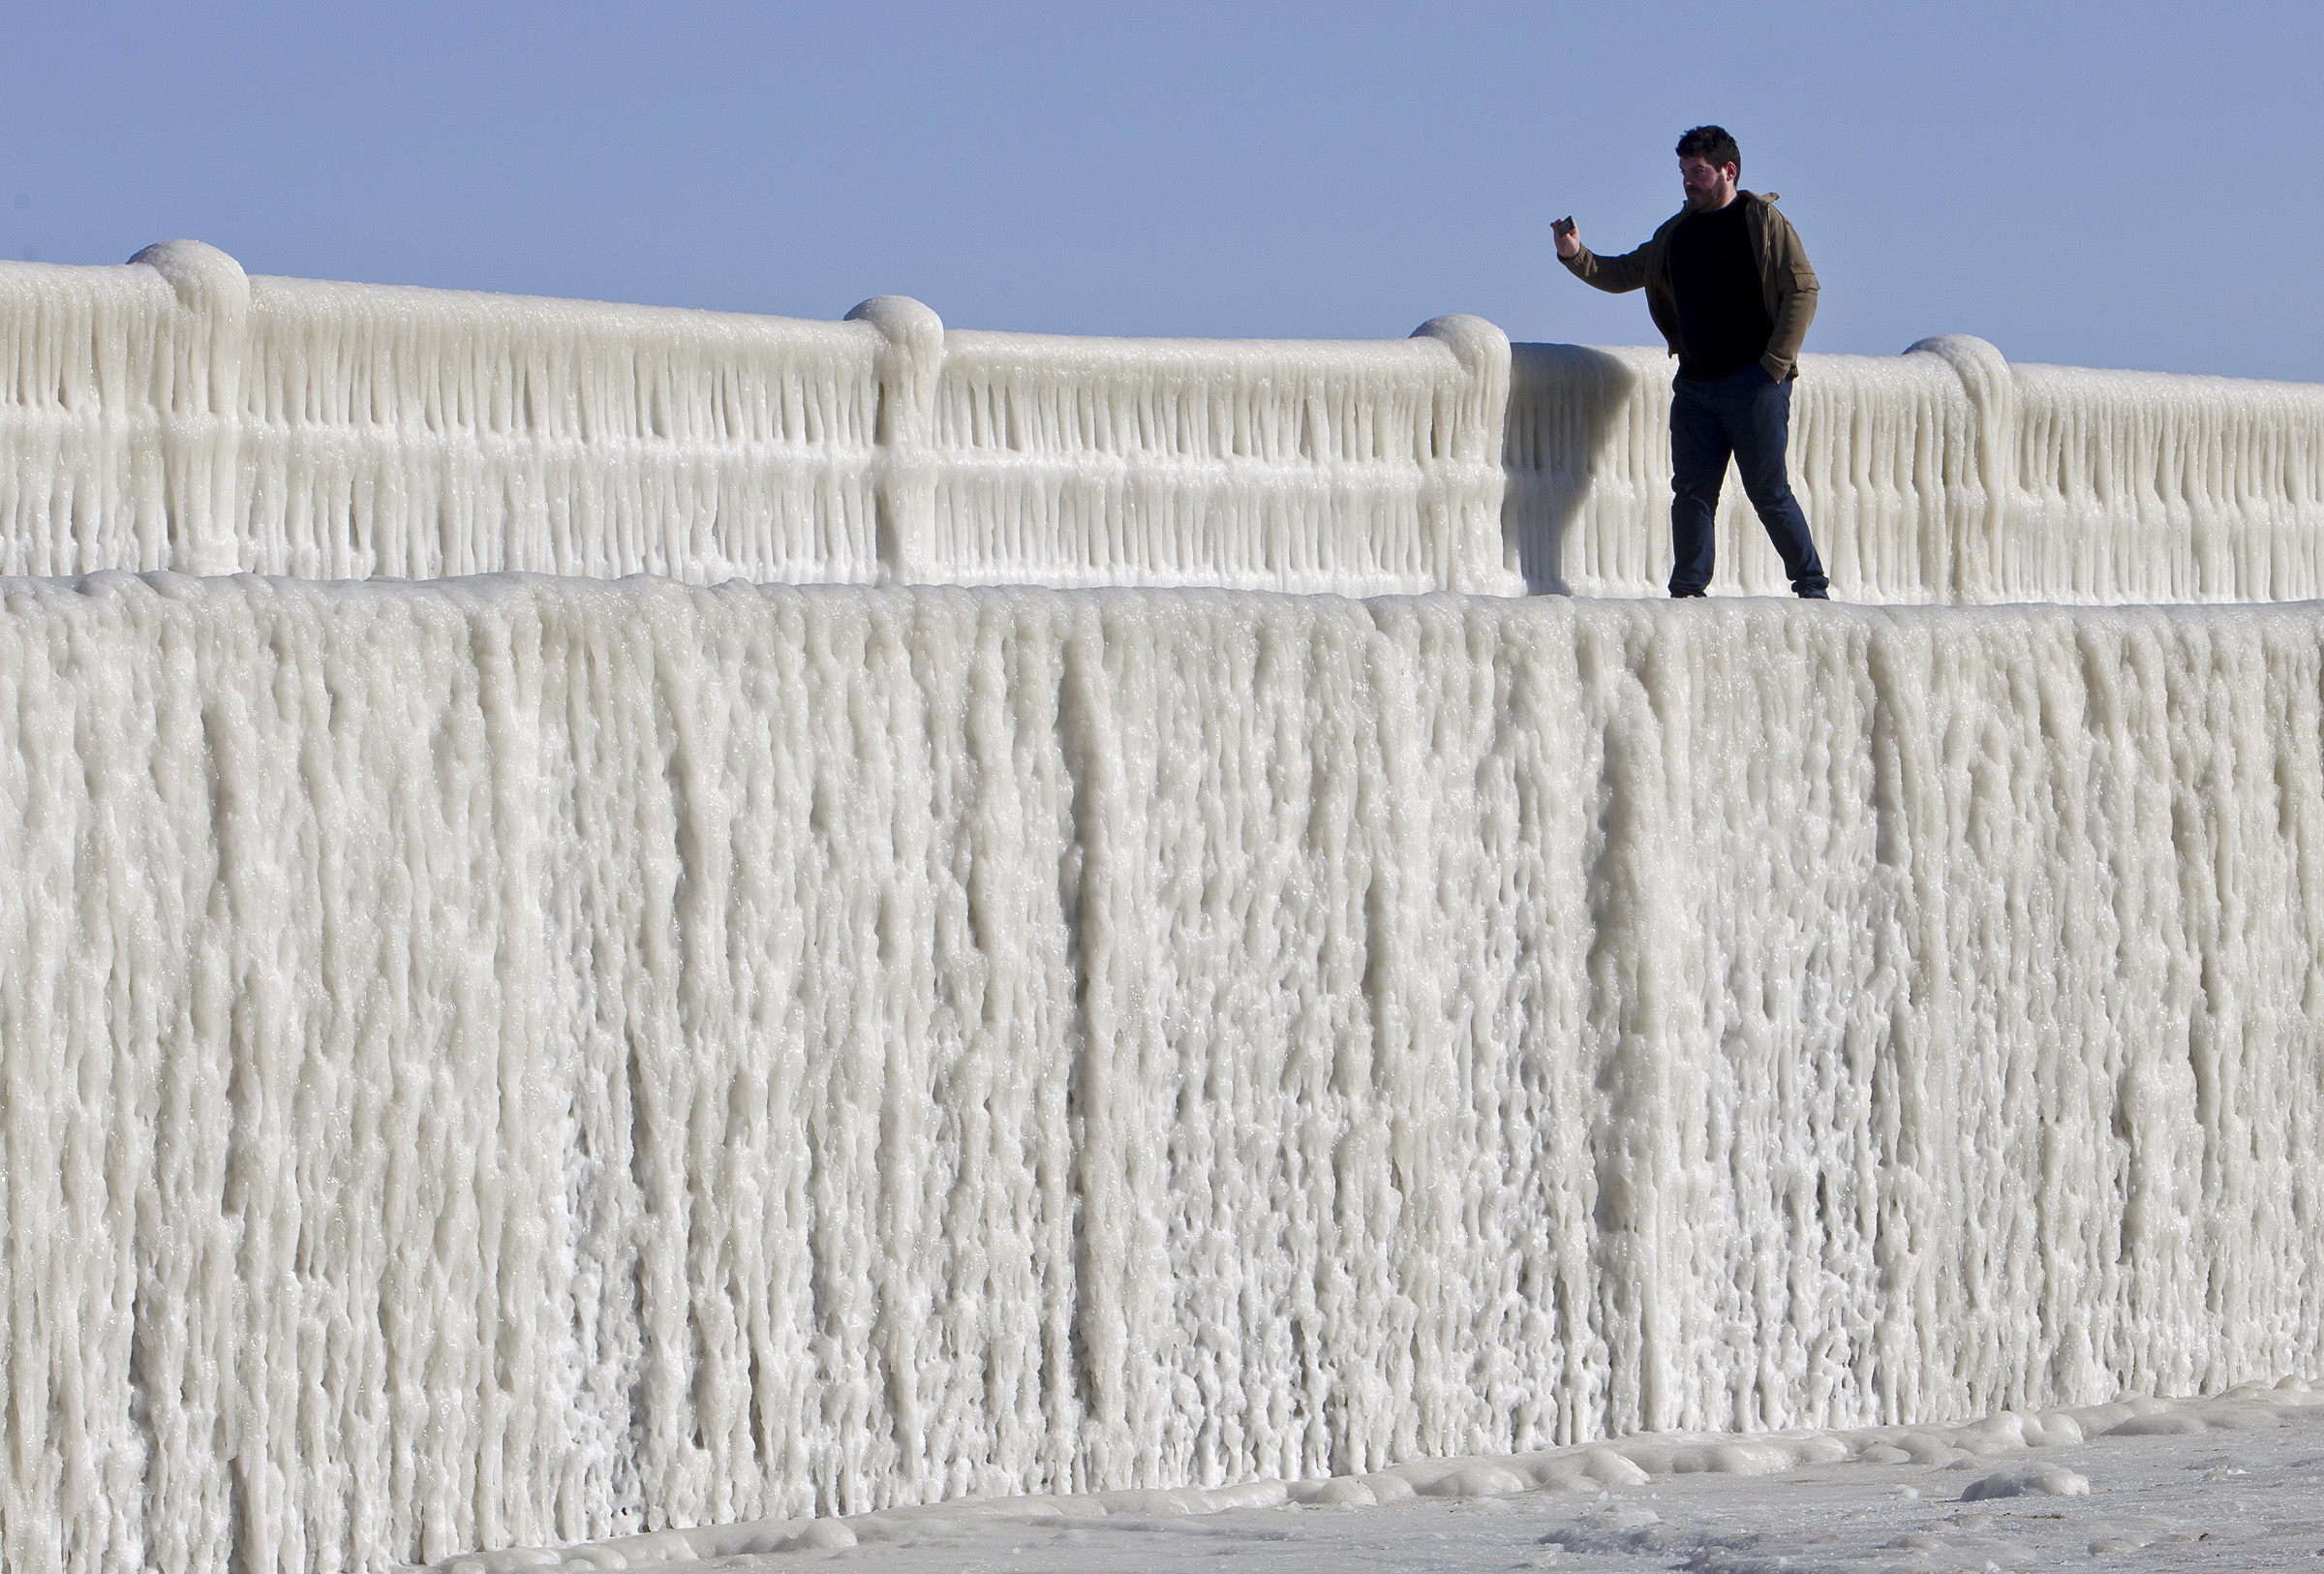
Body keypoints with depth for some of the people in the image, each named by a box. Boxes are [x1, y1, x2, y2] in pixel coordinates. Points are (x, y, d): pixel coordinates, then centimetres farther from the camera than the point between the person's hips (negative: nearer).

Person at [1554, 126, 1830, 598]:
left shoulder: (1762, 222, -3)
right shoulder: (1676, 233, 15)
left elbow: (1802, 290, -7)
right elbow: (1621, 275, 21)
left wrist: (1774, 364, -13)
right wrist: (1576, 256, 2)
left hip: (1754, 382, -6)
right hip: (1695, 385, 6)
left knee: (1769, 492, -5)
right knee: (1692, 490, 0)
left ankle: (1812, 584, 5)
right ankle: (1687, 591, 1)